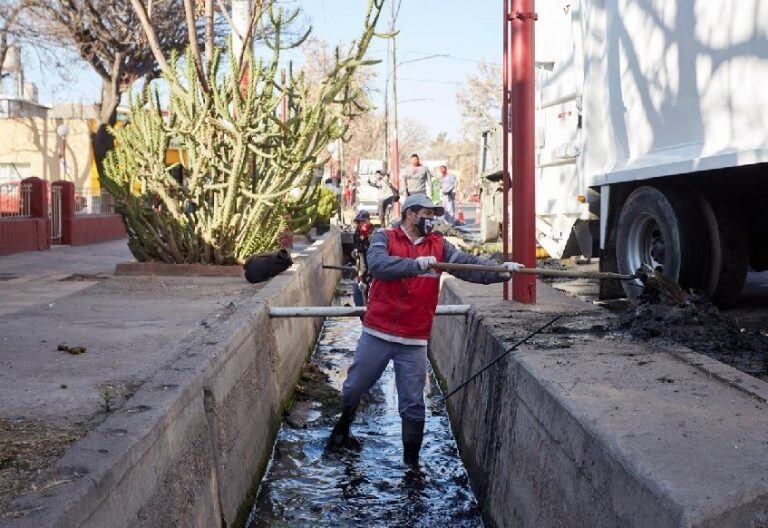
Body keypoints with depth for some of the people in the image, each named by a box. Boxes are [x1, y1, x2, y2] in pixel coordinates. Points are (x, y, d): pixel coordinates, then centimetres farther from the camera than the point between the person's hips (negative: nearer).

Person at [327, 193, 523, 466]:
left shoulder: (438, 246, 6)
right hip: (377, 335, -1)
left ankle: (412, 460, 20)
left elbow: (469, 265, -5)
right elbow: (377, 264, -22)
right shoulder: (385, 238, -3)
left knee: (413, 406, 4)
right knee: (353, 389, 16)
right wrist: (416, 264, -34)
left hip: (414, 342, 2)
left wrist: (501, 270, -21)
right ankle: (342, 429, 45)